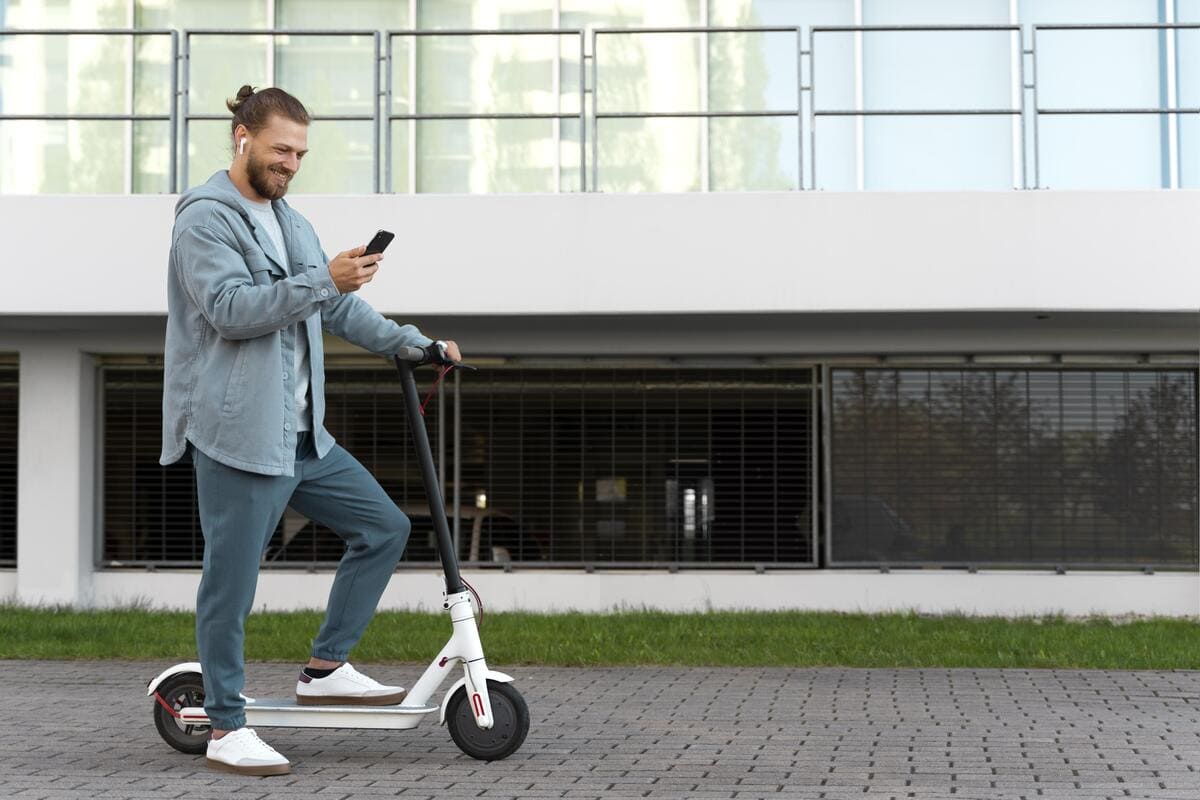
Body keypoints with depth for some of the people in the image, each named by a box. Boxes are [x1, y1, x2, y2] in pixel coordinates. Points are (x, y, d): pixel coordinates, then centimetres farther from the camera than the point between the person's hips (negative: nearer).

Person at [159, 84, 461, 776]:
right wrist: (324, 280, -27)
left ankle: (326, 668, 17)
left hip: (301, 435, 9)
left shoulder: (290, 223, 20)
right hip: (236, 433, -9)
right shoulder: (207, 217, -7)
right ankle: (227, 728, 8)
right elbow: (230, 308, -21)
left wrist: (417, 344, 16)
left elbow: (339, 309, 25)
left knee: (386, 527, 8)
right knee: (233, 581, -3)